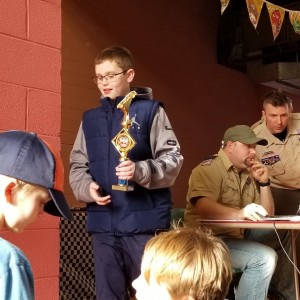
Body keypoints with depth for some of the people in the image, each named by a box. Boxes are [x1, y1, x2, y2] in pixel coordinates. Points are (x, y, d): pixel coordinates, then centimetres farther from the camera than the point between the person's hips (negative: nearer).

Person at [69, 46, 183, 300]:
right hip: (102, 223, 4)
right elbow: (77, 166, 15)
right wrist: (87, 187, -6)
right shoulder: (90, 119, 14)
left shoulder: (150, 111, 1)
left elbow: (173, 159, -3)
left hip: (144, 221, -4)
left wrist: (141, 171, -21)